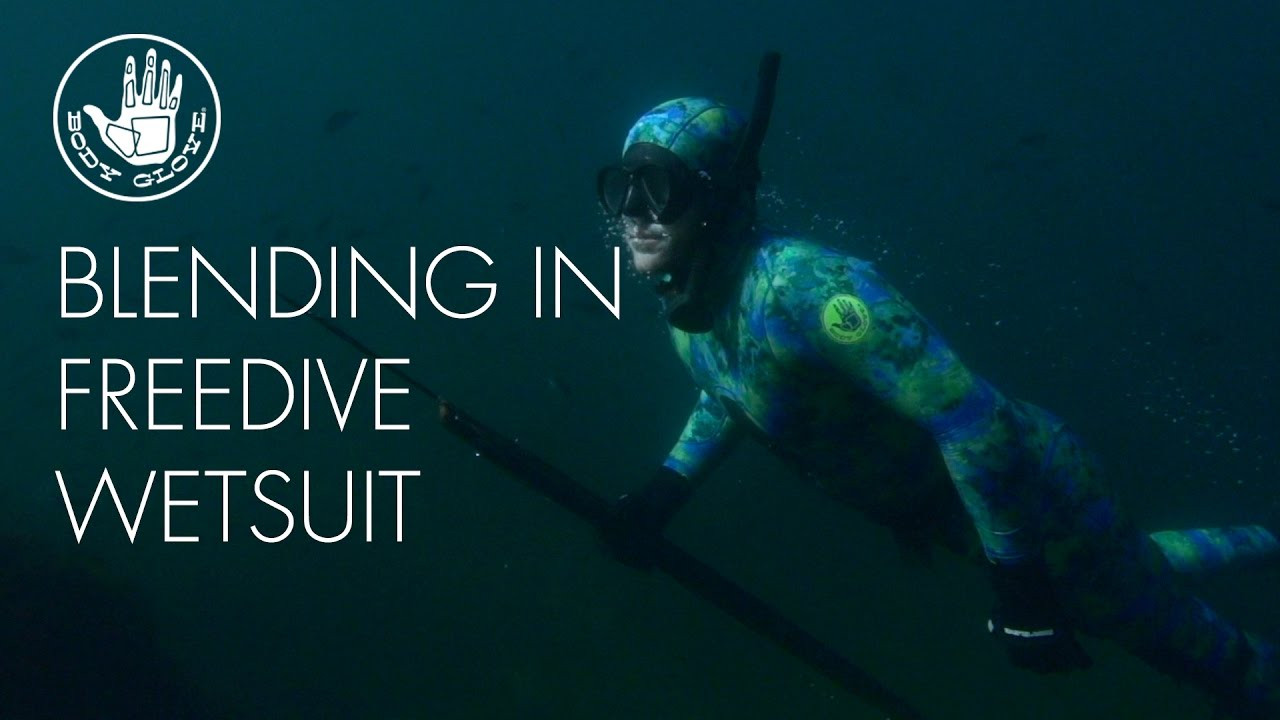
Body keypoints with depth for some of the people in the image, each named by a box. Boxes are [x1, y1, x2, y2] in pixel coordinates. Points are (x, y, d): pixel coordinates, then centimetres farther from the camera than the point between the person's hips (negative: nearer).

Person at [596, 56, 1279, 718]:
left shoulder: (794, 288, -35)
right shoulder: (684, 310, -8)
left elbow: (971, 415, -36)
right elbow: (726, 394, 16)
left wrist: (1019, 582, -32)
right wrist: (665, 490, 2)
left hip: (1028, 488, -8)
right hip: (935, 513, 8)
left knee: (1170, 635, 10)